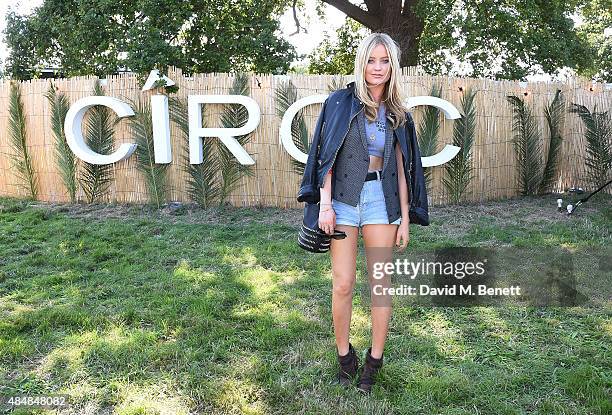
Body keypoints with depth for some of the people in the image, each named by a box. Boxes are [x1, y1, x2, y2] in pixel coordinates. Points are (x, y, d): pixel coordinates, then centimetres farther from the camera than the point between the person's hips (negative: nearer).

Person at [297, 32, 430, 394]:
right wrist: (325, 203, -12)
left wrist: (405, 219, 6)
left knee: (382, 283, 3)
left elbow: (401, 168, 10)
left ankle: (375, 359, 20)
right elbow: (326, 156, -3)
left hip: (381, 199, 3)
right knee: (343, 284, -1)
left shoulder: (397, 114, 10)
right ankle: (344, 354, 20)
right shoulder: (340, 103, 1)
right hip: (344, 198, -2)